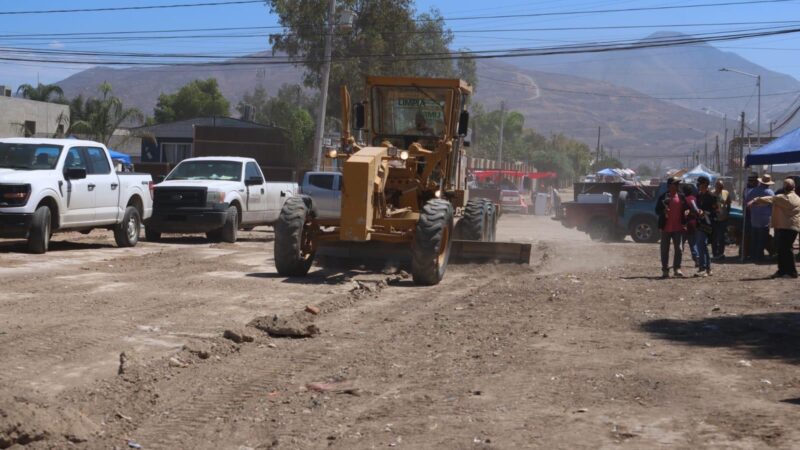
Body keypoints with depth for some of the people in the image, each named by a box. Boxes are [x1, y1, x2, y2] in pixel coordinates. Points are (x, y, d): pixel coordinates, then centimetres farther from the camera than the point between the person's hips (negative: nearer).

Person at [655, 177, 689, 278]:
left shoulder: (681, 197, 9)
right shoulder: (663, 197, -1)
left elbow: (686, 208, 13)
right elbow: (657, 211, -1)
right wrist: (663, 211, -22)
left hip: (678, 228, 2)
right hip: (666, 228, -2)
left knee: (679, 249, 0)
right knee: (665, 250, 3)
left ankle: (677, 268, 9)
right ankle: (665, 270, 9)